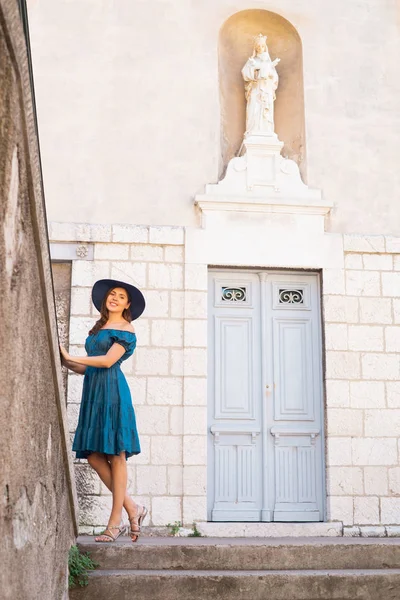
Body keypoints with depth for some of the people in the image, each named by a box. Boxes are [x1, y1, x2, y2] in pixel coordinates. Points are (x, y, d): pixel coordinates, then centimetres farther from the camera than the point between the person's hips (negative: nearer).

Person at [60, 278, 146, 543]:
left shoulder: (126, 329, 1)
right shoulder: (98, 328, 22)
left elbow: (108, 361, -11)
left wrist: (72, 357, -8)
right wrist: (65, 361, 5)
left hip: (112, 391, -7)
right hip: (93, 392, 8)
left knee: (115, 455, -4)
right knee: (94, 456, 3)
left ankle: (115, 521, 1)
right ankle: (132, 509, 13)